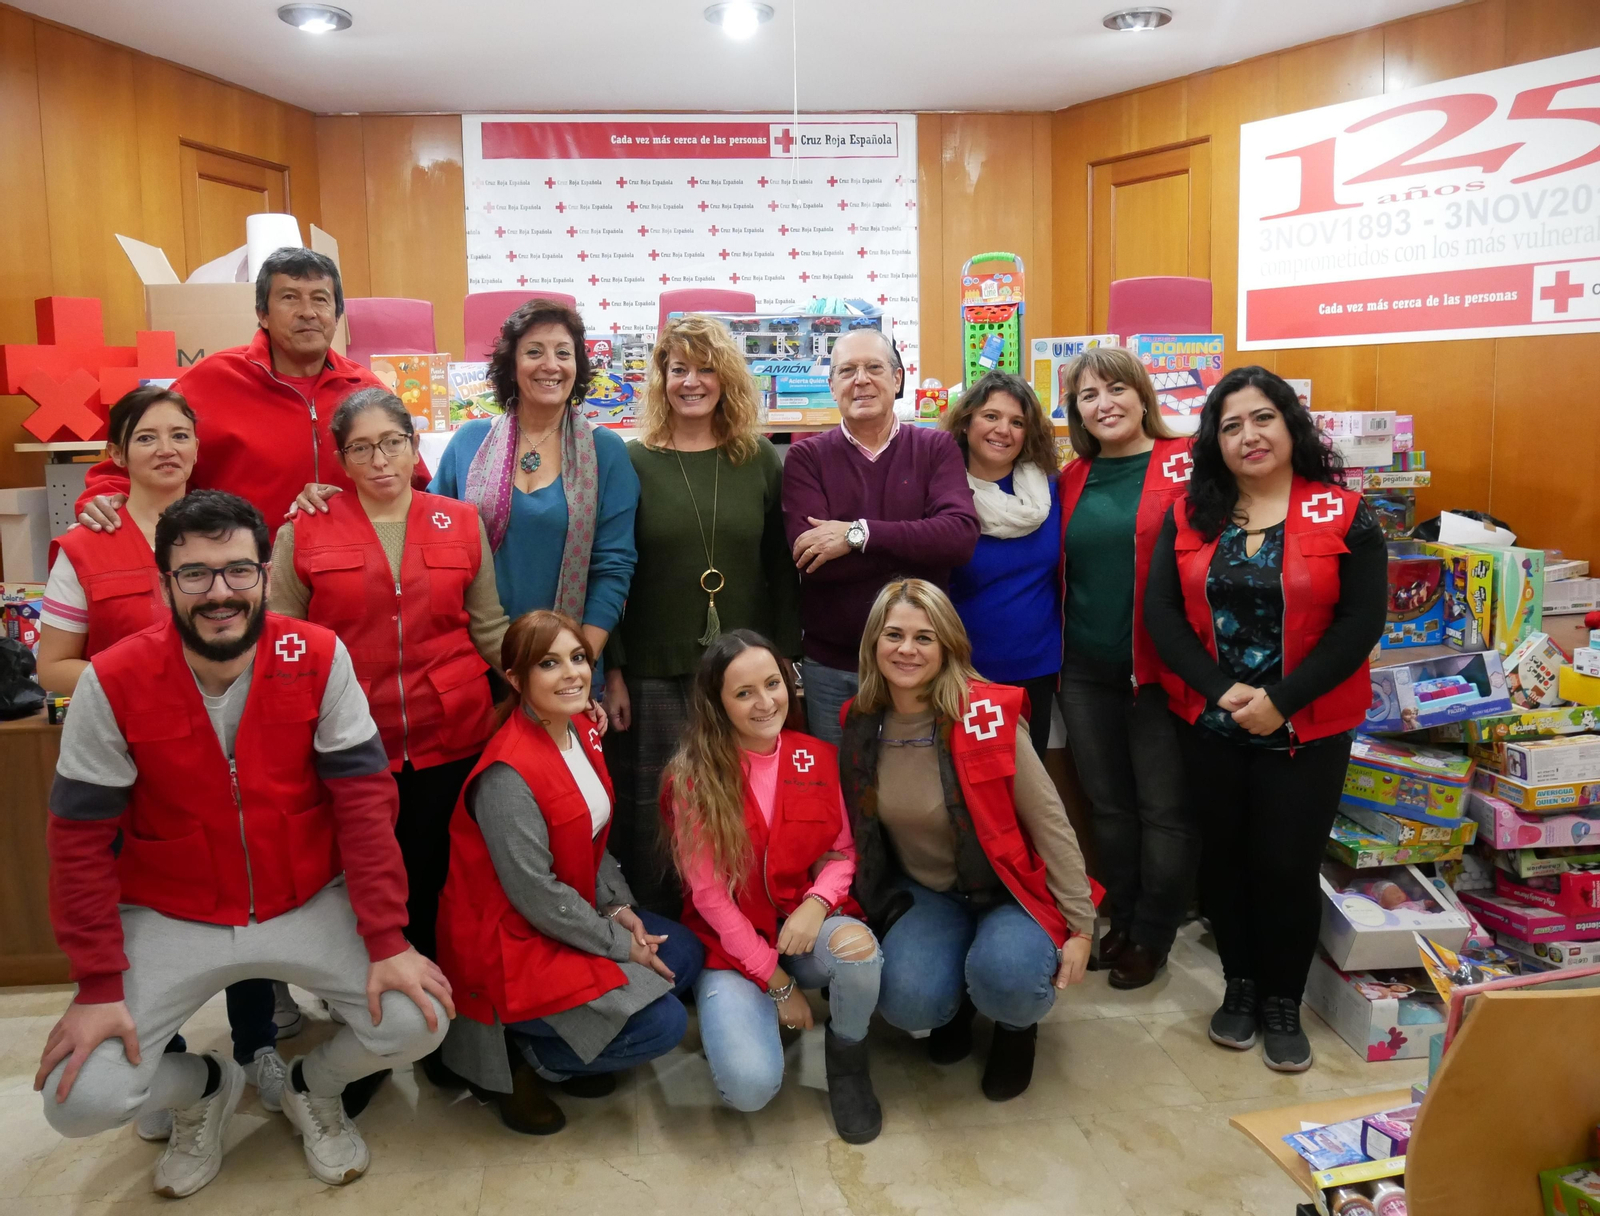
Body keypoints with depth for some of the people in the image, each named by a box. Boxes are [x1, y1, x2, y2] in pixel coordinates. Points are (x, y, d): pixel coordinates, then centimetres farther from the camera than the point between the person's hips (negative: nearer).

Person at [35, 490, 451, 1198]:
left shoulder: (318, 658, -13)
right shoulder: (113, 685, -14)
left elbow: (365, 800, -13)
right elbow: (81, 841, -8)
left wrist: (386, 942, -17)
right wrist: (99, 986, -10)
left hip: (311, 905, 0)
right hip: (168, 921, 0)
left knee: (418, 1019, -18)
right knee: (77, 1101, -14)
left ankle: (315, 1088, 19)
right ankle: (202, 1088, 24)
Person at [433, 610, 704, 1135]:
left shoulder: (581, 732, 1)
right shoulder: (508, 775, -26)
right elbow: (536, 895, -23)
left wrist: (618, 905, -1)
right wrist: (621, 946, -14)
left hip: (572, 913, 9)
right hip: (511, 943, -9)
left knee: (684, 954, 4)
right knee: (662, 1023, -14)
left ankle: (572, 1050, 13)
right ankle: (520, 1058, 4)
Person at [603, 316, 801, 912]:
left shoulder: (761, 459, 5)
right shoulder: (632, 461, -1)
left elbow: (781, 570, 7)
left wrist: (783, 662, 3)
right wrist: (612, 672, -4)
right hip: (655, 677, -1)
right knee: (653, 819, 6)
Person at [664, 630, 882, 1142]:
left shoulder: (818, 758, 1)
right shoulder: (694, 778, -10)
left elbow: (843, 850, 5)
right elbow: (709, 895, -10)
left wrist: (817, 903, -18)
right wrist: (777, 981, -10)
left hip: (806, 926, 3)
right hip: (732, 946, -2)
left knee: (857, 944, -34)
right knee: (751, 1086, -25)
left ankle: (847, 1060, -1)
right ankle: (756, 1015, 12)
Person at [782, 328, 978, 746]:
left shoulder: (936, 448, 1)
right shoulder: (806, 457, -1)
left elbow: (961, 535, -16)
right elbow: (810, 557, -16)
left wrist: (859, 534, -21)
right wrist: (919, 543, -16)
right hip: (830, 666, 0)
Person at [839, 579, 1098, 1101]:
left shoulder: (987, 715, -21)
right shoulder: (861, 725, -7)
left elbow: (1050, 822, -15)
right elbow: (859, 831, 7)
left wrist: (1080, 926, -12)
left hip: (1008, 889, -3)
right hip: (922, 893, 3)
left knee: (1004, 978, -33)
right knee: (907, 1002, -24)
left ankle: (1018, 1025, 7)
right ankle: (956, 1003, 15)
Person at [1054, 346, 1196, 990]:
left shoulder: (1186, 465, -6)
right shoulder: (1072, 480, 9)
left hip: (1158, 670, -5)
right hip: (1085, 672, 5)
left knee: (1163, 810, 6)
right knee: (1108, 807, 16)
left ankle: (1152, 938, 24)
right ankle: (1122, 921, 33)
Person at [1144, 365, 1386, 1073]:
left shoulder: (1343, 516, -5)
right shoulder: (1189, 516, 2)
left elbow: (1361, 622, -10)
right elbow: (1161, 613, -5)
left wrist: (1280, 701, -17)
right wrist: (1224, 691, -16)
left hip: (1307, 729, -2)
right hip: (1209, 725, 2)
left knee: (1288, 867, 4)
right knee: (1223, 859, 12)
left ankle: (1283, 1004, 25)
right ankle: (1240, 987, 32)